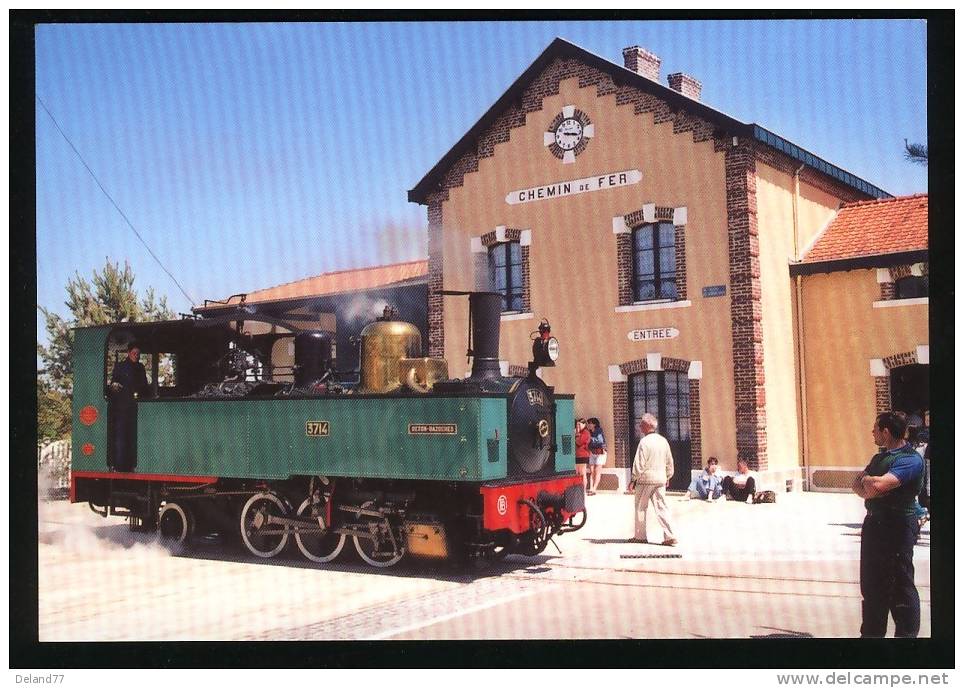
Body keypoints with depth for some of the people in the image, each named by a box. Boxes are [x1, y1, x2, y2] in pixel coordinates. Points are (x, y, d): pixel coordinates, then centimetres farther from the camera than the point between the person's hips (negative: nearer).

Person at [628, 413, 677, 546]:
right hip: (660, 480, 6)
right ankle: (669, 536, -5)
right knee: (661, 507, 5)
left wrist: (634, 479, -6)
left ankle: (640, 536, 16)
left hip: (645, 479, -6)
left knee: (641, 508, 8)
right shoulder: (663, 441, 7)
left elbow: (639, 463, -15)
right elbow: (669, 462, 14)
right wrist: (667, 477, 26)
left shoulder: (644, 441, -14)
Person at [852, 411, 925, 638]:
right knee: (871, 584, 16)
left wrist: (866, 479, -7)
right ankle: (871, 632, 27)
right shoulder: (879, 457, 15)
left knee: (901, 587, -2)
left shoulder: (911, 459, -16)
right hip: (873, 523, 9)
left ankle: (907, 634, 6)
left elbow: (878, 485, -28)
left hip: (897, 527, -9)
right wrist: (868, 489, -11)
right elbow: (858, 485, 12)